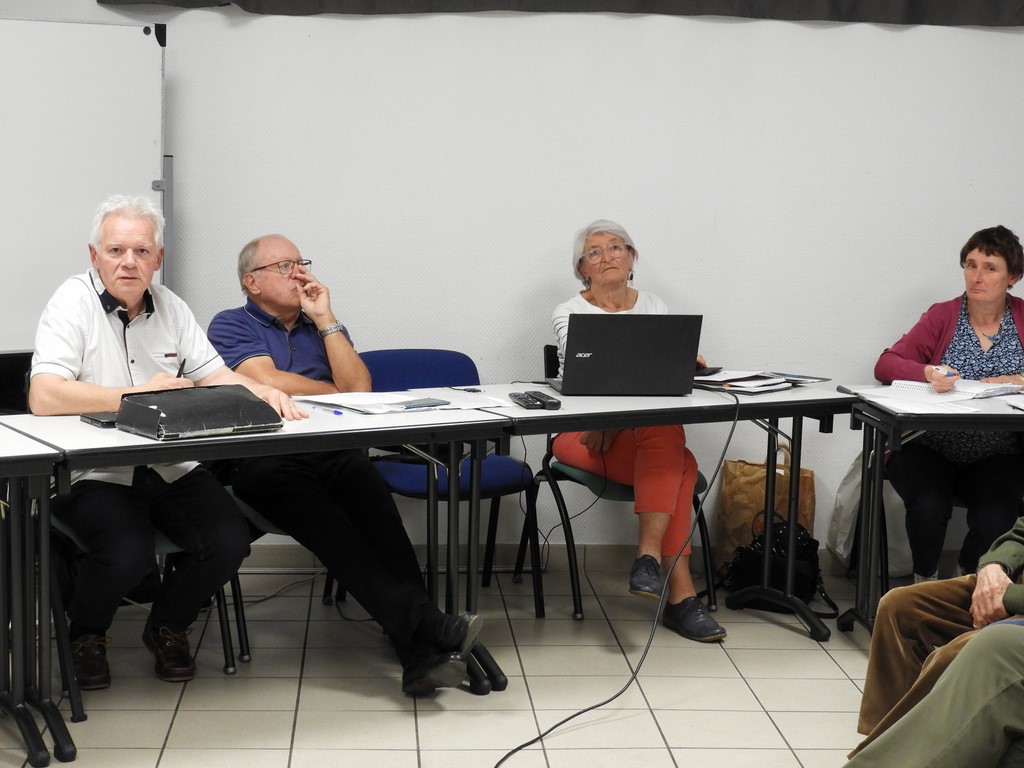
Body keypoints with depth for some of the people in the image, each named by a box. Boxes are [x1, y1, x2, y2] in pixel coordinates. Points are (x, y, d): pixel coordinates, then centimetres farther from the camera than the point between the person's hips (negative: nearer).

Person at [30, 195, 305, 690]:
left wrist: (261, 392, -10)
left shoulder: (169, 307, 12)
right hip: (95, 471, -5)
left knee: (229, 542, -16)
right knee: (128, 554, -30)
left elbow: (214, 376, 11)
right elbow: (44, 397, -20)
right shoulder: (73, 303, -7)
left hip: (171, 467, 5)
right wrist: (136, 395, -24)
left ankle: (168, 629, 15)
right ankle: (85, 635, 6)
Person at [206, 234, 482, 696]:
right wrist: (338, 392, 10)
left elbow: (359, 388, 10)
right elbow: (269, 382, -4)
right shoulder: (231, 326, 15)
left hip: (335, 454, 3)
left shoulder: (321, 326, 28)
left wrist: (324, 319, 8)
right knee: (331, 527, -37)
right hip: (266, 462, -3)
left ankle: (421, 655, -47)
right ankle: (427, 625, -48)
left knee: (375, 507, -34)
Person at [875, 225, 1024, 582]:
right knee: (929, 507, -30)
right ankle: (924, 582, 1)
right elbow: (886, 364, -6)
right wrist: (928, 373, -25)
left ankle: (967, 580, 8)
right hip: (930, 449, -1)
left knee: (995, 521, -26)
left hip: (995, 457, 1)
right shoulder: (942, 316, 2)